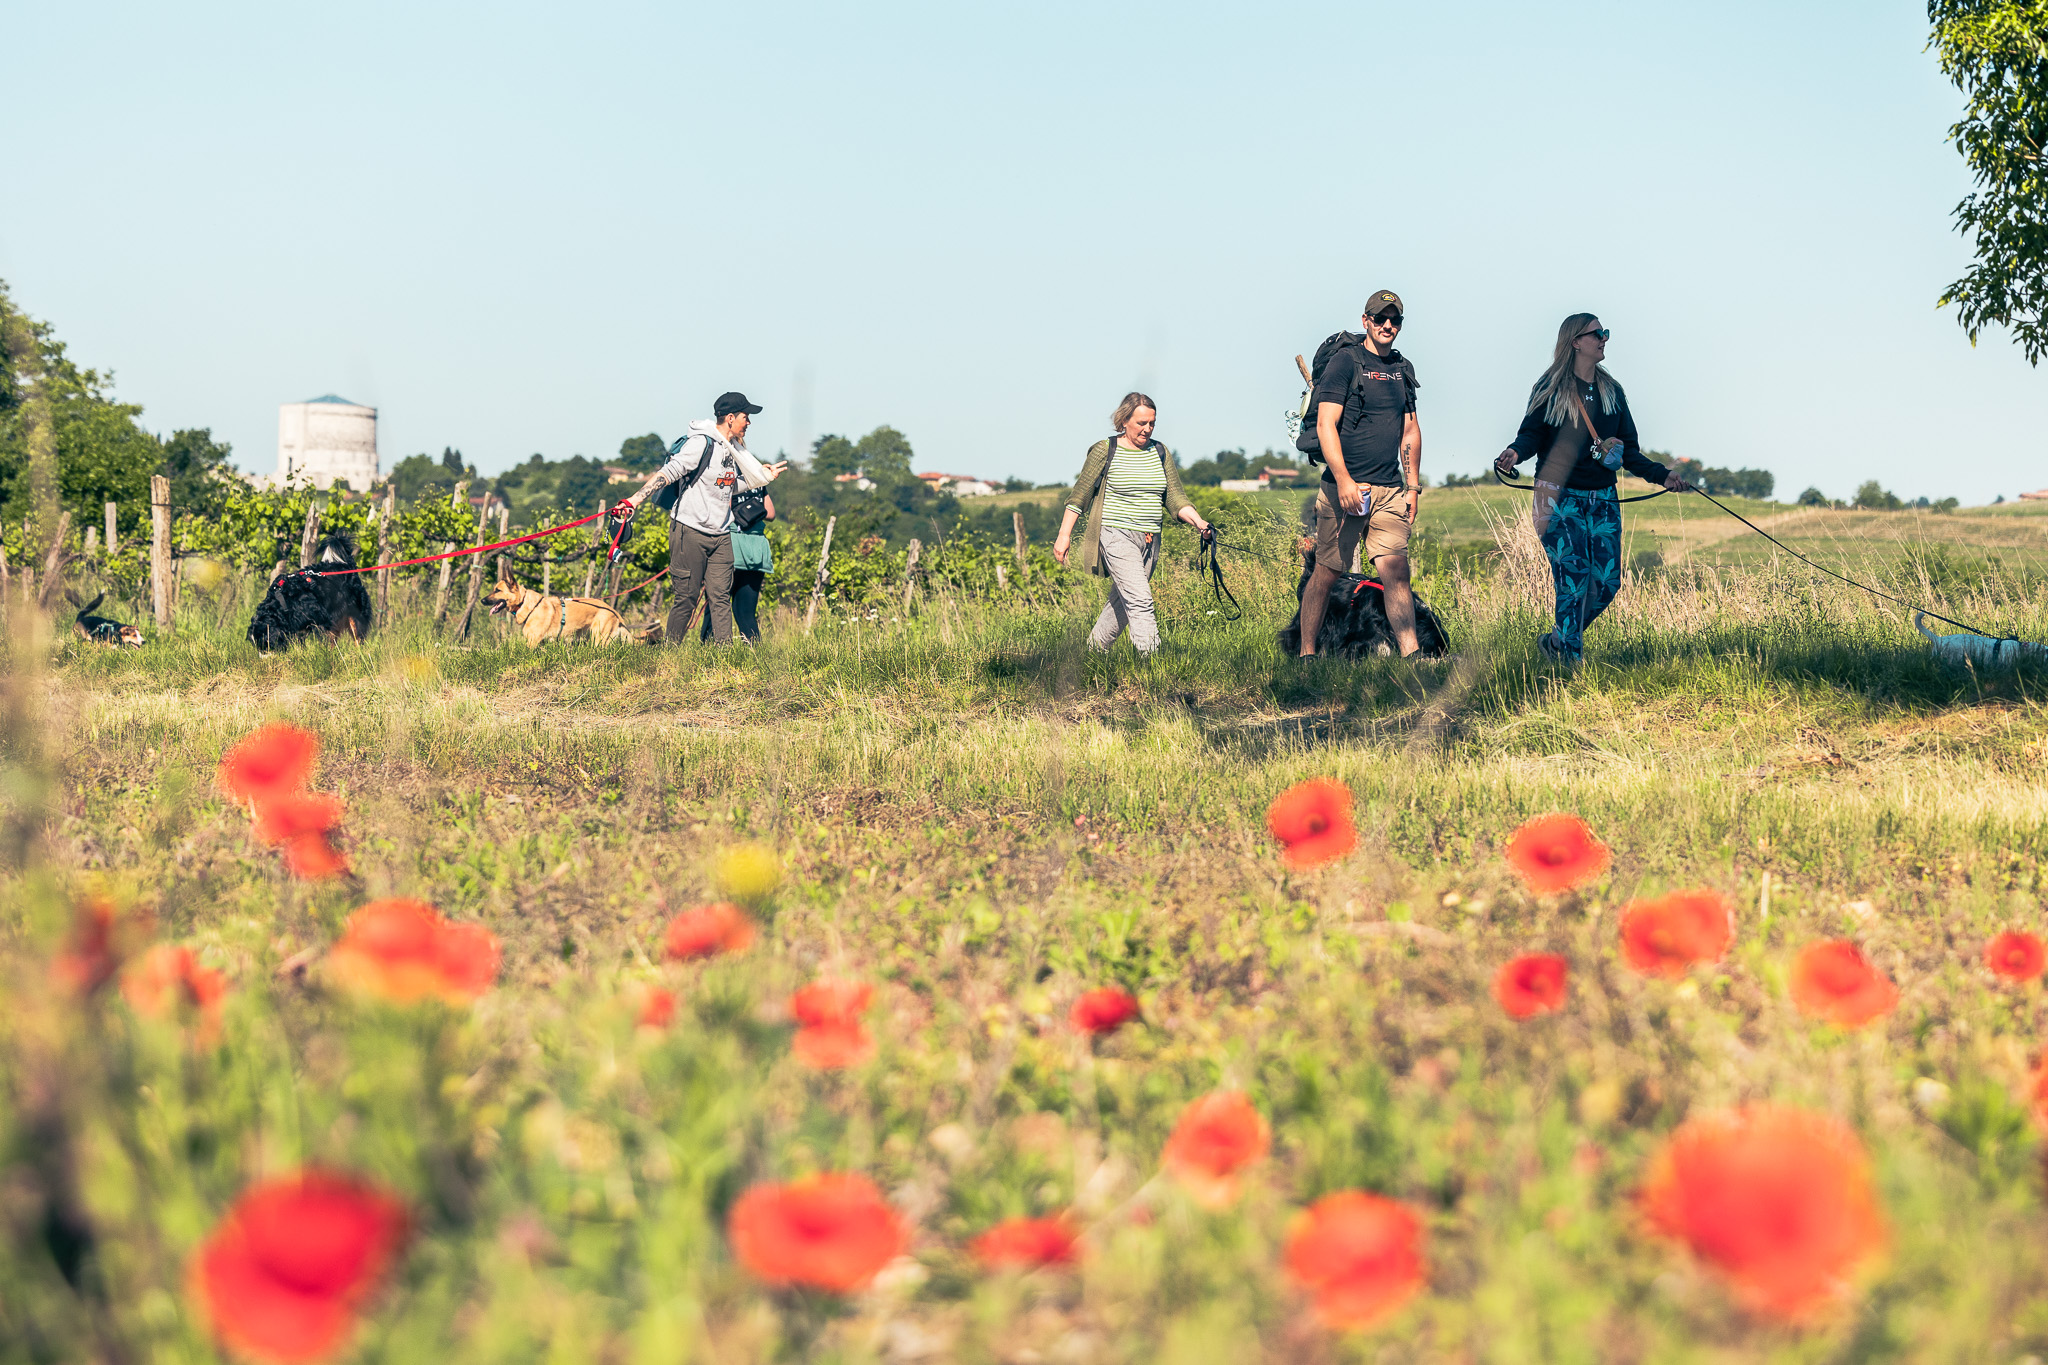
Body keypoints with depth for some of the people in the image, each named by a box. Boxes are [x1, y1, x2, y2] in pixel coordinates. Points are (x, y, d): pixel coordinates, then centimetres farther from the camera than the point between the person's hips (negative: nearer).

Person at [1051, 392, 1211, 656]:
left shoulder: (1160, 452, 11)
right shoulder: (1104, 451, -3)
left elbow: (1175, 497, 9)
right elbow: (1080, 496, 1)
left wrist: (1197, 522, -7)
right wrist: (1064, 535, -3)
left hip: (1149, 541, 6)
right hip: (1116, 535, -6)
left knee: (1121, 603, 11)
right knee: (1140, 600, -18)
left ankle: (1093, 651, 28)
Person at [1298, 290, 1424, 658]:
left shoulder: (1403, 369, 16)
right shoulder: (1345, 362, -4)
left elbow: (1411, 430, 22)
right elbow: (1325, 425, -11)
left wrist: (1413, 487, 16)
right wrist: (1344, 481, -20)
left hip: (1390, 490, 5)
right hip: (1345, 488, -5)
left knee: (1396, 572, -5)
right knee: (1327, 572, 0)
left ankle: (1412, 657, -9)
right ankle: (1306, 653, 10)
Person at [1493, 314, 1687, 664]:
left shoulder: (1612, 392, 16)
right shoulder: (1550, 389, 0)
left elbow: (1629, 450, 17)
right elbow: (1531, 435, -7)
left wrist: (1661, 475, 4)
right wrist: (1515, 453, -29)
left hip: (1603, 500, 5)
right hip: (1561, 497, -5)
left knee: (1607, 583, -1)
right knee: (1574, 581, -13)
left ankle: (1558, 640, 19)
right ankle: (1572, 660, -6)